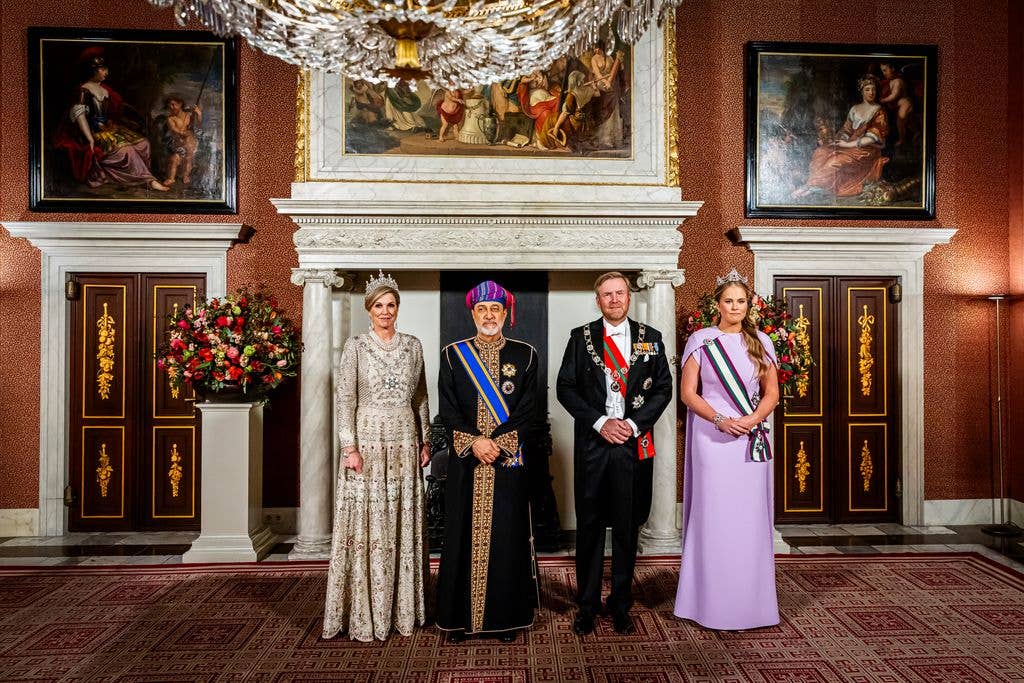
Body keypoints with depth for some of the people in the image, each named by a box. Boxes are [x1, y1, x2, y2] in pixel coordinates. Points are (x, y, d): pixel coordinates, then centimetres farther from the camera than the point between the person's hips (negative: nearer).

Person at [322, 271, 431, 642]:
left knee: (404, 524, 9)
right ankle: (364, 614, 14)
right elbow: (344, 399, -7)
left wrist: (425, 440, 9)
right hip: (368, 440, -3)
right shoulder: (356, 346, -2)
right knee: (366, 524, 1)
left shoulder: (413, 345, 8)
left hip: (404, 443, 4)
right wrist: (350, 447, -13)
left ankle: (402, 607, 22)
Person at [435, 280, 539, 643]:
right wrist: (474, 441, -12)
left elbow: (528, 412, 0)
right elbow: (447, 409, 0)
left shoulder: (525, 355, 4)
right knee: (463, 536, 5)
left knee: (506, 537, 5)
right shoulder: (452, 354, 5)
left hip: (509, 462, 0)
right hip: (465, 463, 0)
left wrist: (499, 443, -12)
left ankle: (506, 617, 18)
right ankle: (460, 617, 18)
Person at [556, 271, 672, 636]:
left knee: (627, 528, 9)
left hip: (635, 445, 1)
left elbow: (663, 388, 5)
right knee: (589, 527, 7)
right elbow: (565, 388, 0)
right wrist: (600, 422, -10)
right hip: (592, 443, 0)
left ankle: (621, 605, 24)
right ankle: (587, 605, 21)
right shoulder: (581, 337, 4)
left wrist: (634, 424, -9)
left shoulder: (651, 338, 6)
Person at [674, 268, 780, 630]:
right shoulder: (700, 340, 1)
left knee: (750, 517, 6)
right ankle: (713, 601, 13)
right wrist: (720, 419, -15)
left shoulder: (760, 342, 9)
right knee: (713, 516, 1)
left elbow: (772, 392, 9)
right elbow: (688, 392, -2)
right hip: (713, 437, -2)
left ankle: (751, 600, 20)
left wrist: (753, 418, -9)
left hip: (752, 438, 3)